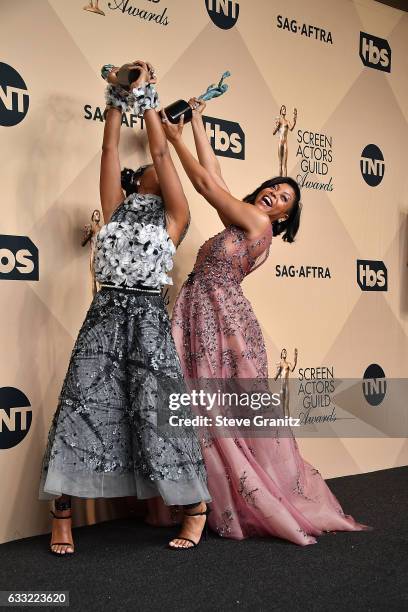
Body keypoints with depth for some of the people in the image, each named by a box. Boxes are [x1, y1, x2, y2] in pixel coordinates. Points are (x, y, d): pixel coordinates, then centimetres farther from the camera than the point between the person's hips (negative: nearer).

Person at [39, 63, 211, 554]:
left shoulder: (174, 218, 8)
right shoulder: (116, 210, 17)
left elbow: (160, 152, 4)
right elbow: (110, 151, 12)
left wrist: (145, 97, 8)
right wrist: (117, 100, 9)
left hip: (147, 318, -3)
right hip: (104, 316, 3)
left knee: (157, 415, -3)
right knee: (82, 408, -3)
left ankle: (196, 505, 13)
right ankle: (62, 511, 7)